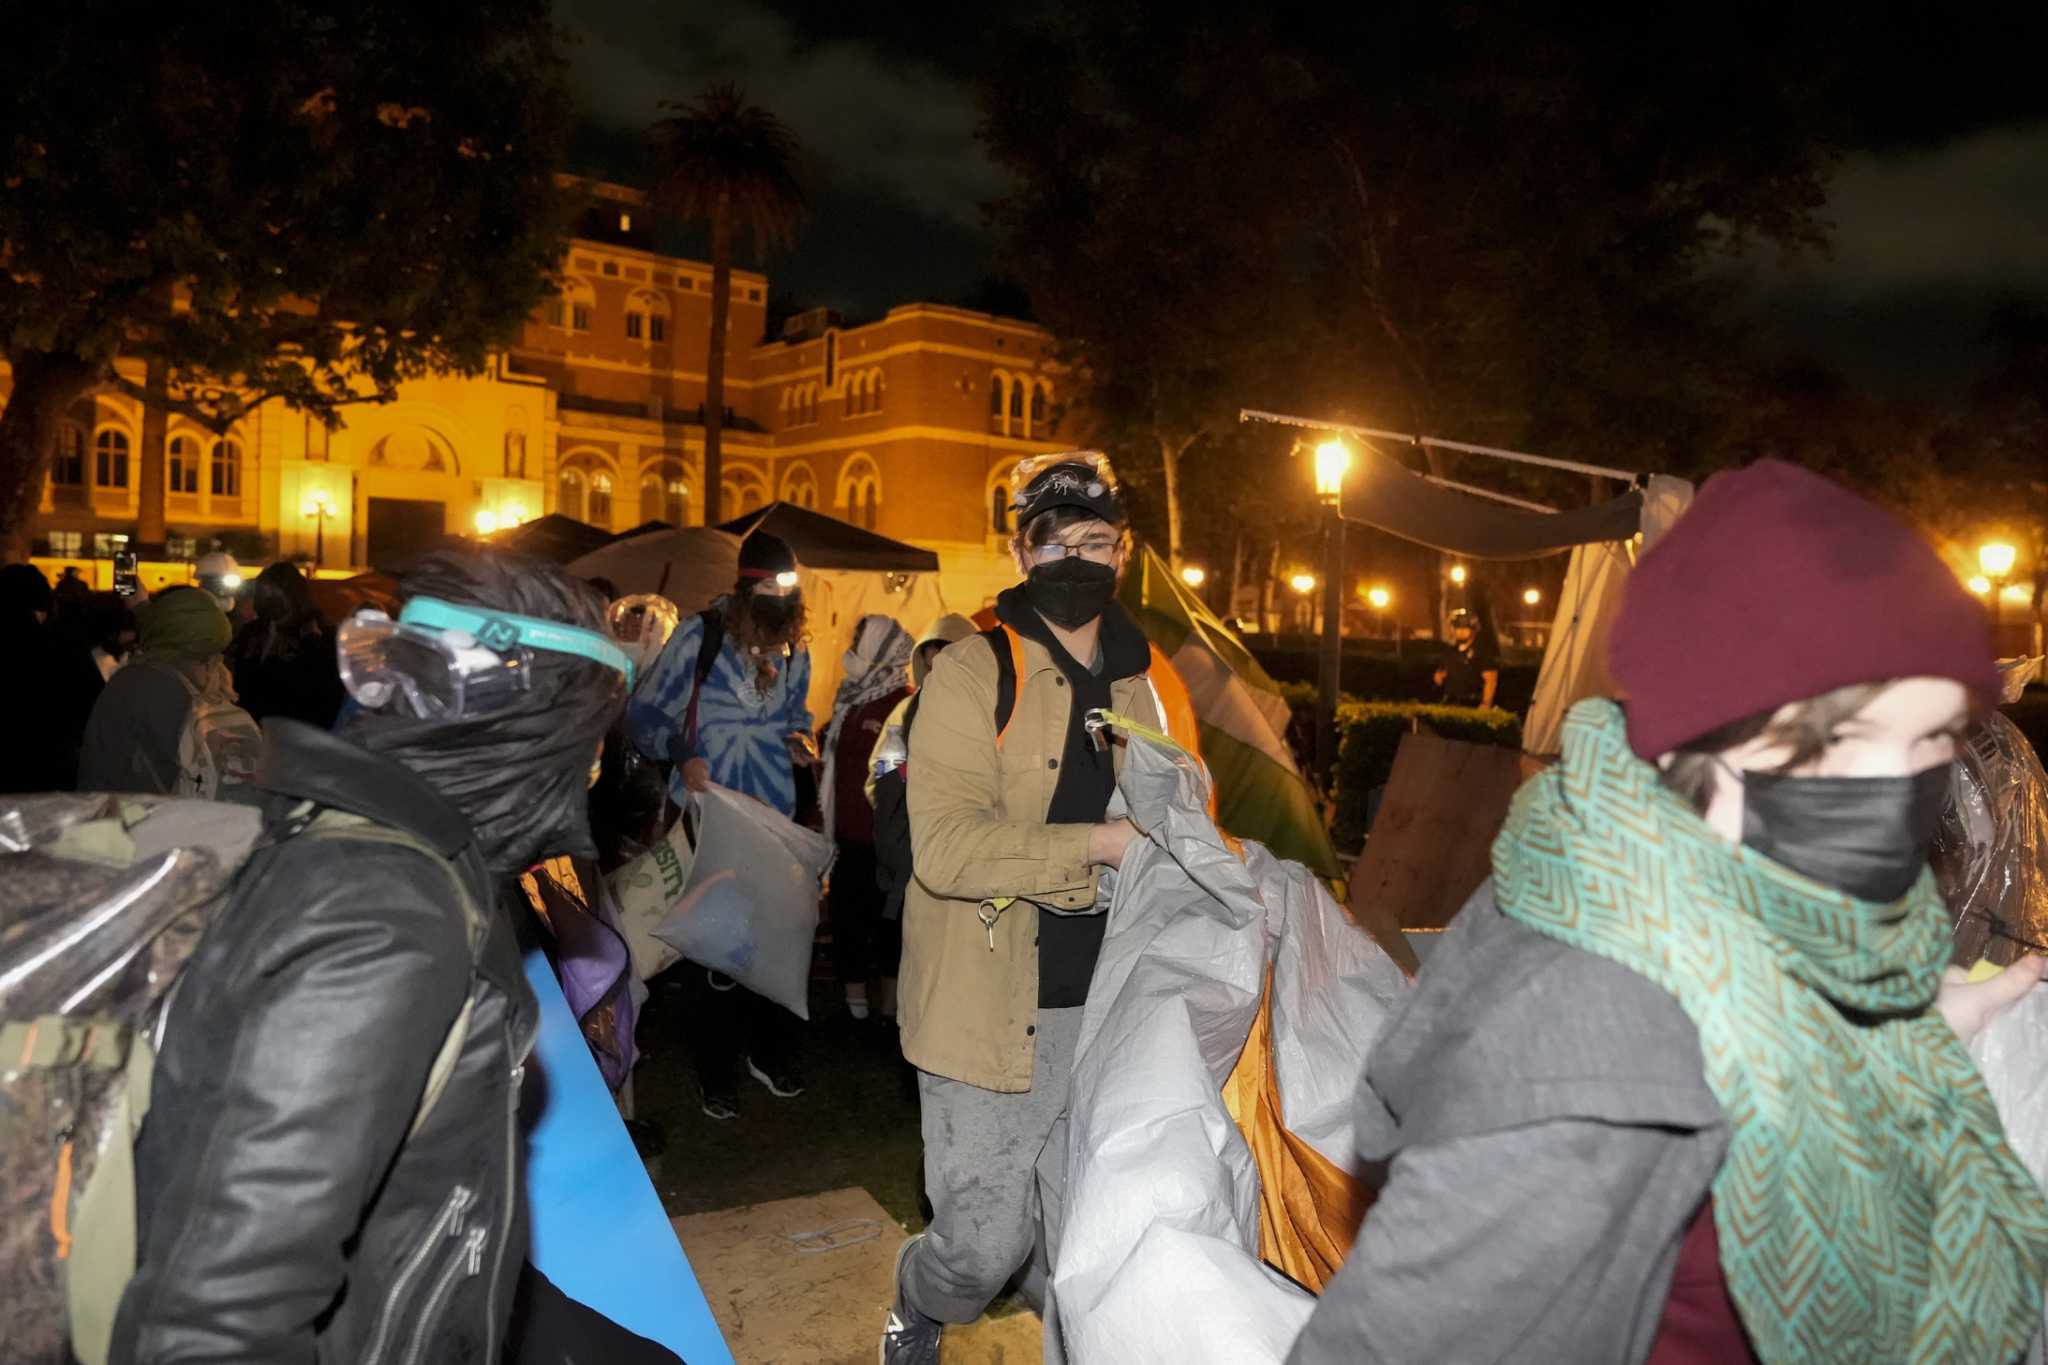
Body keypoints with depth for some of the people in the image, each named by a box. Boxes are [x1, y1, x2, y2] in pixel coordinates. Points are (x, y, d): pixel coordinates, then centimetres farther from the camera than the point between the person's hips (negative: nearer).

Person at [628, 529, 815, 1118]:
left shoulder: (794, 648, 7)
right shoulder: (700, 635, -9)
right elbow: (645, 711, -6)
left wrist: (798, 737, 0)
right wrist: (681, 754, -23)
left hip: (774, 818, 4)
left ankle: (770, 1053, 29)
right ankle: (716, 1073, 17)